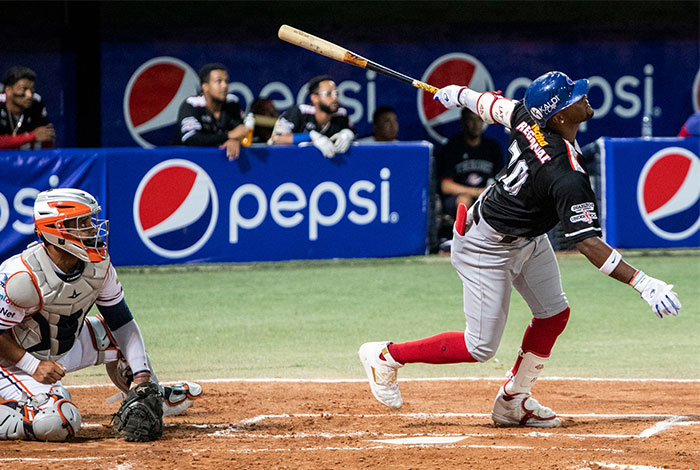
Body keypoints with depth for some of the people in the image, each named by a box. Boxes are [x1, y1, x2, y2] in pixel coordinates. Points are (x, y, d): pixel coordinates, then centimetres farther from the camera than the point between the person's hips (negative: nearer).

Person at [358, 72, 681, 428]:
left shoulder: (527, 118, -16)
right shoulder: (566, 177, -37)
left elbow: (492, 104, 6)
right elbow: (588, 243, -38)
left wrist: (460, 95, 28)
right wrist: (642, 283, -42)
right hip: (489, 248, -9)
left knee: (554, 315, 11)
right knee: (480, 348, -1)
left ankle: (512, 401, 22)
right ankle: (386, 356, 14)